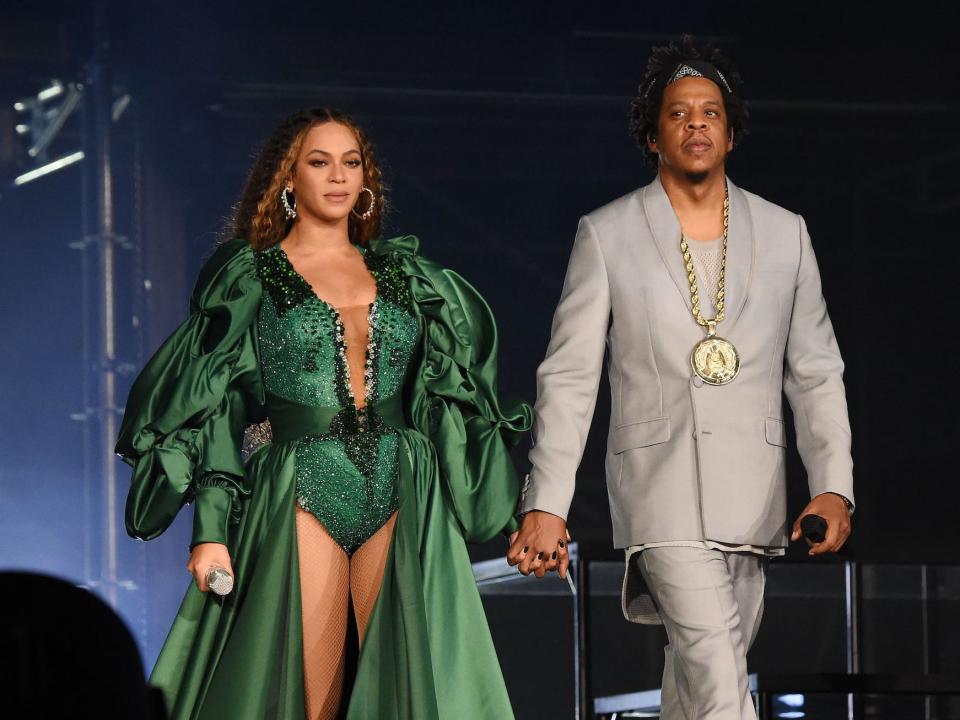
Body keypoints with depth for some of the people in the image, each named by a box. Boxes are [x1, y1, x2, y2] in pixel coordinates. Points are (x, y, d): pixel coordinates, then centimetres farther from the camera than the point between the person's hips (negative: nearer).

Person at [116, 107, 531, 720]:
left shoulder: (404, 274, 14)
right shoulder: (250, 278, 5)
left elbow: (443, 394, 17)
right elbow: (214, 412, 0)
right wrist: (211, 530, -8)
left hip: (401, 502, 3)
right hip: (302, 497, -3)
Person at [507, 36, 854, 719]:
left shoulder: (785, 233, 11)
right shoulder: (607, 235, 3)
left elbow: (817, 372, 12)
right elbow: (568, 377, 2)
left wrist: (833, 486, -1)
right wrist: (546, 506, -5)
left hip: (754, 502, 4)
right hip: (663, 490, -4)